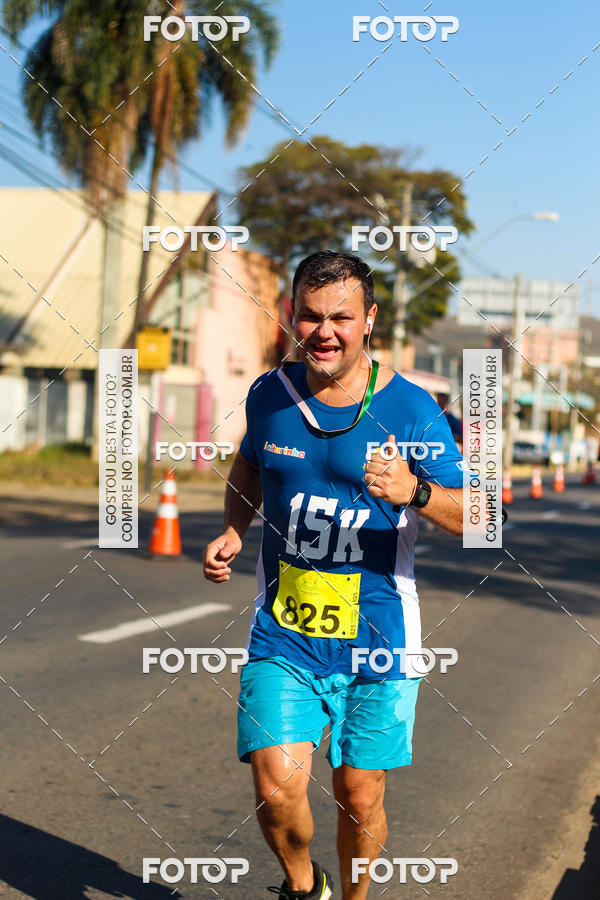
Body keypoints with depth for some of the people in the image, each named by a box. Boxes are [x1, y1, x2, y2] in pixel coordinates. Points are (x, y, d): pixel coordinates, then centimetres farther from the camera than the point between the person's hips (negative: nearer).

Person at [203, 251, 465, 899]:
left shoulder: (411, 409, -8)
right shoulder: (269, 394, 2)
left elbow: (473, 518, -7)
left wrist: (415, 492, -27)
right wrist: (233, 531, 5)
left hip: (377, 642, -1)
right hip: (282, 635, 2)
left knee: (360, 798, 8)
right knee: (277, 791, -11)